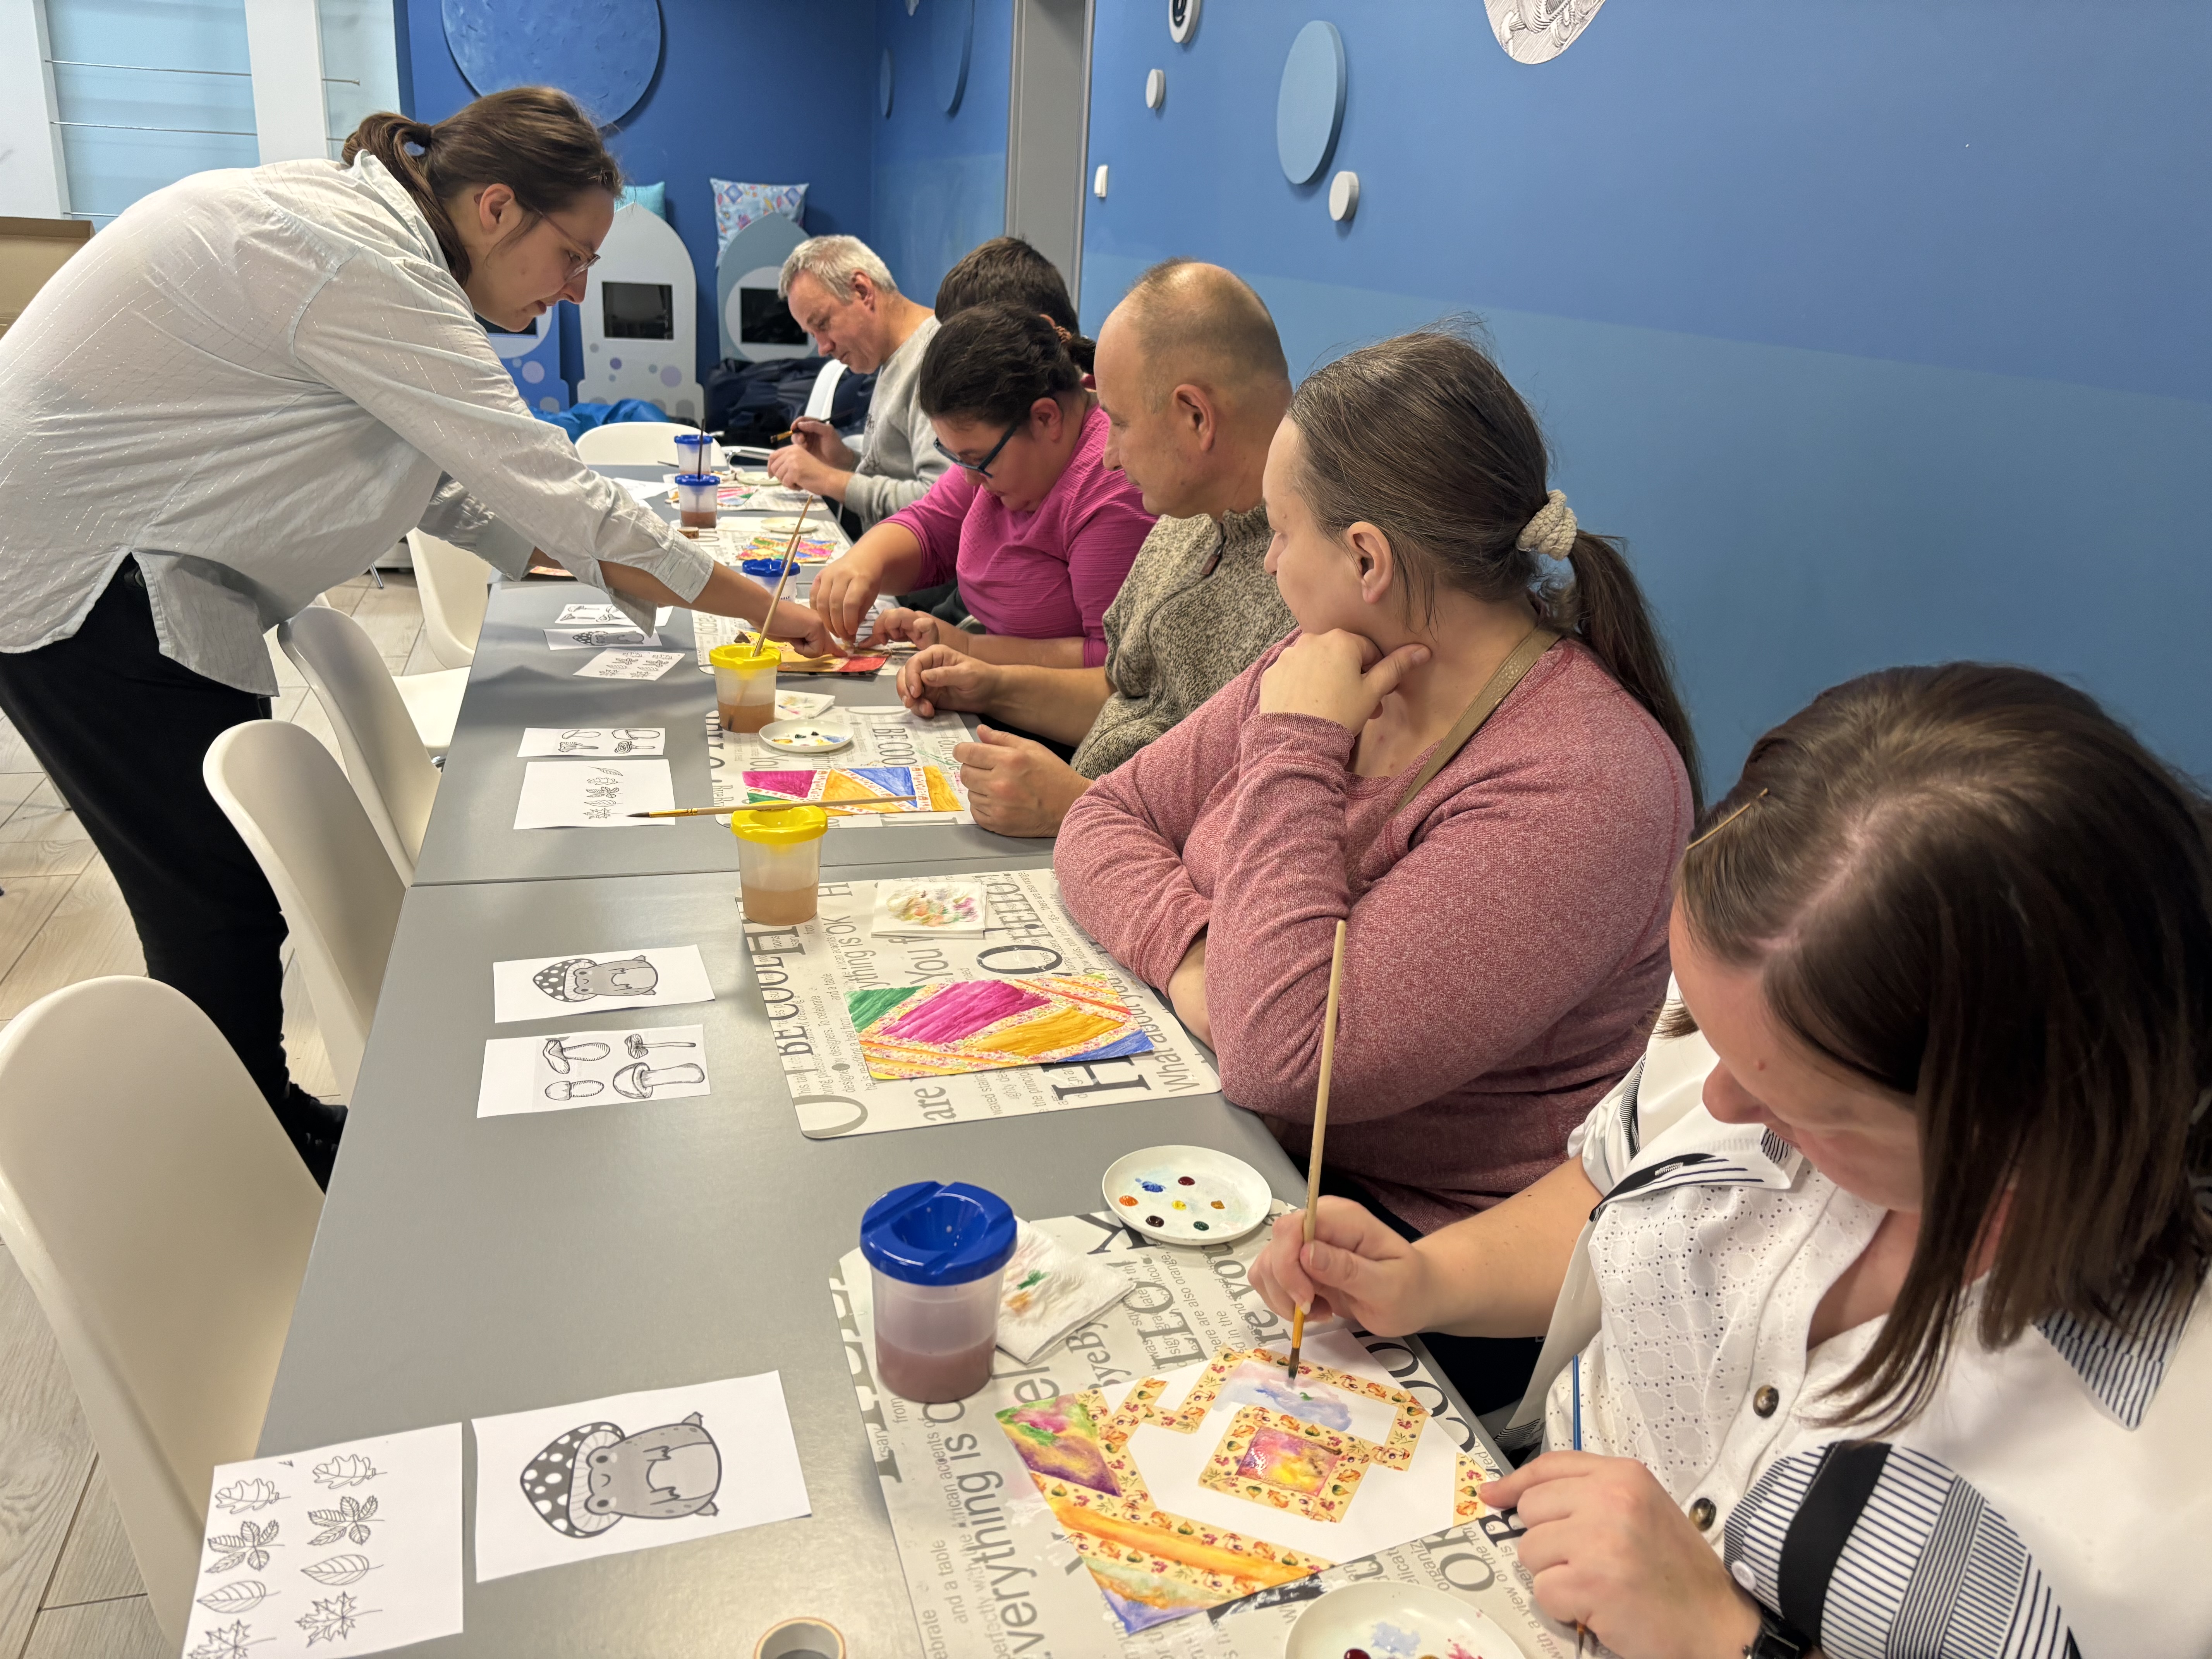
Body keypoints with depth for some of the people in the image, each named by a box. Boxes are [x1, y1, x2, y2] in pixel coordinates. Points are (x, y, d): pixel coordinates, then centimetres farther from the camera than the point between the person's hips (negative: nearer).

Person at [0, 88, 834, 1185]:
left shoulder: (368, 230, 7)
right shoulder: (358, 266, -24)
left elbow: (458, 486, 8)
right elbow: (535, 479, -25)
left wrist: (619, 566, -1)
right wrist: (758, 607, -18)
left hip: (135, 571, 9)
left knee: (236, 889, 12)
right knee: (225, 909, -4)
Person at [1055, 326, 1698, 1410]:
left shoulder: (1577, 790, -25)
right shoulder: (1328, 667, 1)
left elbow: (1282, 1063, -32)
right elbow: (1106, 823, 4)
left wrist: (1295, 749, -24)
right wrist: (1194, 954, -17)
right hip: (1223, 1142, 7)